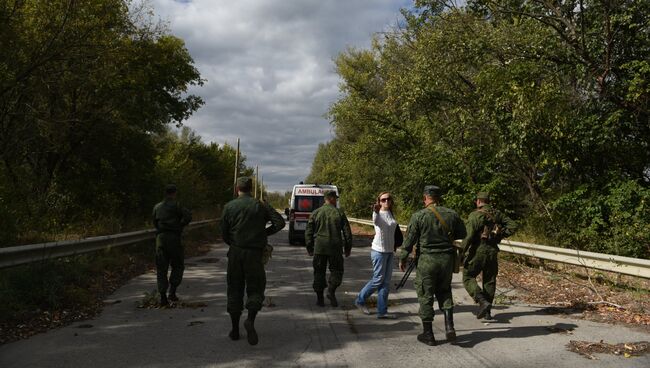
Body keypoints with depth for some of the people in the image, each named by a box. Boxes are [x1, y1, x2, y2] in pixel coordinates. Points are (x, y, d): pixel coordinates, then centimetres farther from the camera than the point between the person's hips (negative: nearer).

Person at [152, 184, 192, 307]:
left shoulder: (157, 207, 12)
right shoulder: (175, 205, -4)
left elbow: (155, 223, 19)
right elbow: (188, 215, -13)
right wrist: (180, 225, 1)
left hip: (160, 237, 4)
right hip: (173, 238, -4)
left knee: (161, 268, 6)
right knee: (178, 266, 10)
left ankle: (163, 297, 2)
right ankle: (172, 292, 0)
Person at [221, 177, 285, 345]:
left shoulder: (229, 207, 2)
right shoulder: (260, 206, 1)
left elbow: (224, 233, 2)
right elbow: (280, 222, -6)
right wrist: (265, 233, 7)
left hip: (235, 252, 1)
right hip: (254, 253, -1)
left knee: (234, 289, 10)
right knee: (255, 288, 8)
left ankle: (235, 329, 14)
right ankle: (250, 320, -16)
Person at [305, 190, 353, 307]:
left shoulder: (316, 213, 4)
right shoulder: (339, 213, 1)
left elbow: (308, 232, 4)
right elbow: (347, 232, 2)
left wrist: (309, 248, 12)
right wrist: (348, 248, 11)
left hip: (319, 247, 1)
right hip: (335, 248, -1)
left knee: (319, 272, 9)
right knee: (337, 270, 12)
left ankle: (320, 298, 8)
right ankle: (331, 291, -7)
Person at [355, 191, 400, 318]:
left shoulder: (391, 214, 10)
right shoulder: (378, 214, -13)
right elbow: (376, 221, -38)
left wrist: (394, 247, 25)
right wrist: (375, 211, -59)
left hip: (389, 251, 7)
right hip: (379, 251, -7)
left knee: (386, 282, 6)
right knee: (378, 279, -3)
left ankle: (382, 311, 11)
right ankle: (360, 300, 17)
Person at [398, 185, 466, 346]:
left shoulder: (419, 216, -10)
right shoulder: (451, 214, 1)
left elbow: (409, 239, -8)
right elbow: (462, 234, 13)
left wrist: (402, 258, 4)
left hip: (427, 260, -3)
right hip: (447, 259, 4)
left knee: (426, 296, 7)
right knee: (444, 291, 21)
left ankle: (428, 335, 13)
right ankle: (449, 326, 7)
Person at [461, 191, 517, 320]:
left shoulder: (475, 215, -11)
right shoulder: (497, 214, 7)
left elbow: (469, 236, -18)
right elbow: (513, 226, 6)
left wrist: (463, 252, -11)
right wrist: (500, 235, 12)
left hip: (477, 251, -5)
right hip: (492, 251, 5)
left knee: (468, 277, 6)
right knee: (489, 281, 14)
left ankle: (483, 302, -12)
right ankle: (487, 312, 18)